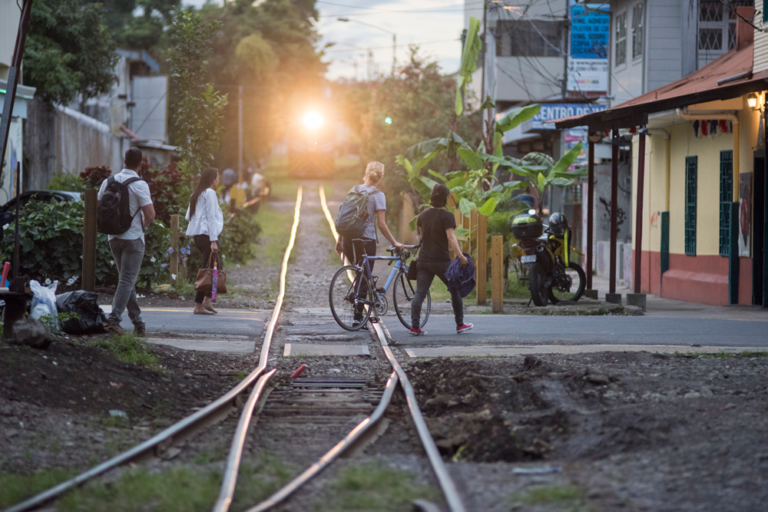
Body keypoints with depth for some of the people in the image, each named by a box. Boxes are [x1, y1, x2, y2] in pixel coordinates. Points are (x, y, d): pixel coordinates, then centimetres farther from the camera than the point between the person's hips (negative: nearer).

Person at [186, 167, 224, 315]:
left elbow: (189, 216, 19)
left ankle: (207, 299, 6)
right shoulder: (209, 193, -8)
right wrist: (213, 240, -17)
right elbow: (211, 217, -14)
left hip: (198, 236, 9)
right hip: (207, 235, -9)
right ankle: (198, 306, -7)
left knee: (217, 267, 15)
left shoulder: (196, 194, 17)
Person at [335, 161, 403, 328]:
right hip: (366, 240, -5)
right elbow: (381, 224, -13)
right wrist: (394, 243, -6)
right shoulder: (378, 195, -8)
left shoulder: (354, 190, 7)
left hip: (349, 239, 5)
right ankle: (357, 317, 2)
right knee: (364, 279, 4)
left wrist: (339, 240, 16)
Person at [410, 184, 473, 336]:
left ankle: (415, 326, -12)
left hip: (424, 259, 5)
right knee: (455, 290, 11)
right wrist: (460, 256, -16)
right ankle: (460, 325, 16)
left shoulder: (423, 215, 10)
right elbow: (451, 238, -16)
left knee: (419, 294, -1)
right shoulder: (446, 216, -9)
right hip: (441, 261, -5)